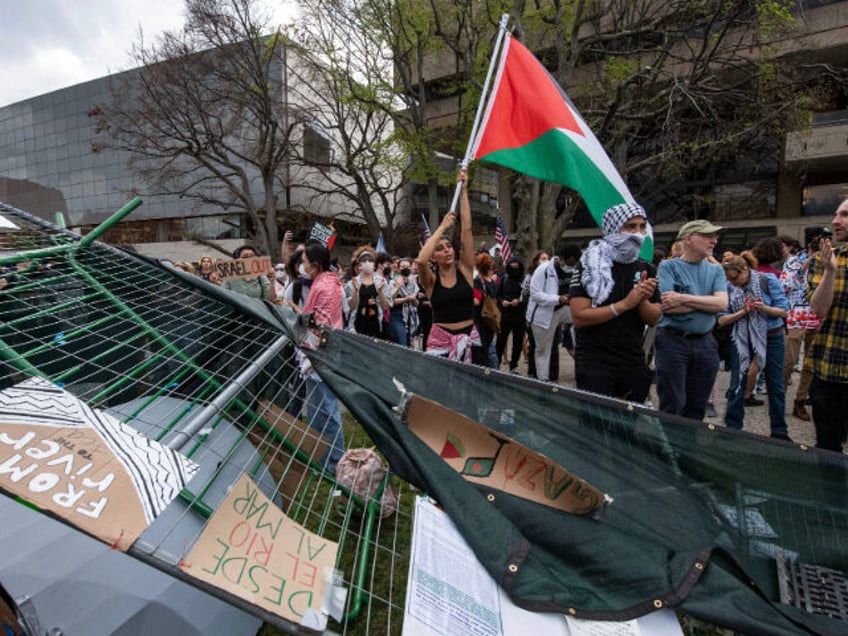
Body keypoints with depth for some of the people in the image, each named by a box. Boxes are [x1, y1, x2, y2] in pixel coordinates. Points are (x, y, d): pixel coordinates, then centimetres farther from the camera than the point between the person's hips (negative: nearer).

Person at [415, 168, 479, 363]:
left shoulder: (465, 271, 3)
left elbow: (466, 229, -2)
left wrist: (464, 190, -3)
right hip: (441, 340, -1)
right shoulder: (431, 280, -1)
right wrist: (442, 227, -15)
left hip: (469, 338, 2)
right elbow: (420, 261, -24)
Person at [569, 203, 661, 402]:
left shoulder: (646, 270, 8)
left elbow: (654, 319, 6)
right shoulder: (590, 266, -8)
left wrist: (642, 300, -14)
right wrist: (625, 304, -19)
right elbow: (579, 317, -17)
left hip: (634, 363, 5)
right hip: (595, 363, -5)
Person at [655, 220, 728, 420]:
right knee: (672, 408, -1)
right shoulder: (668, 266, -2)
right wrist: (707, 301, -7)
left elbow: (722, 304, -4)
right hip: (673, 341, -5)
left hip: (705, 343, 5)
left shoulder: (715, 270, 13)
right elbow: (666, 306, -15)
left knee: (697, 410, 12)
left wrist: (683, 299, -14)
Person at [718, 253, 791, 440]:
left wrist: (765, 308, -29)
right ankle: (732, 429, 14)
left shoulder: (768, 280, -11)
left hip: (771, 337, 0)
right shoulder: (729, 287, -8)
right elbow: (722, 320, -10)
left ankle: (779, 432, 24)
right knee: (737, 387, 2)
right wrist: (743, 312, -25)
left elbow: (784, 311, -10)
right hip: (742, 339, 1)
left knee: (776, 387, 9)